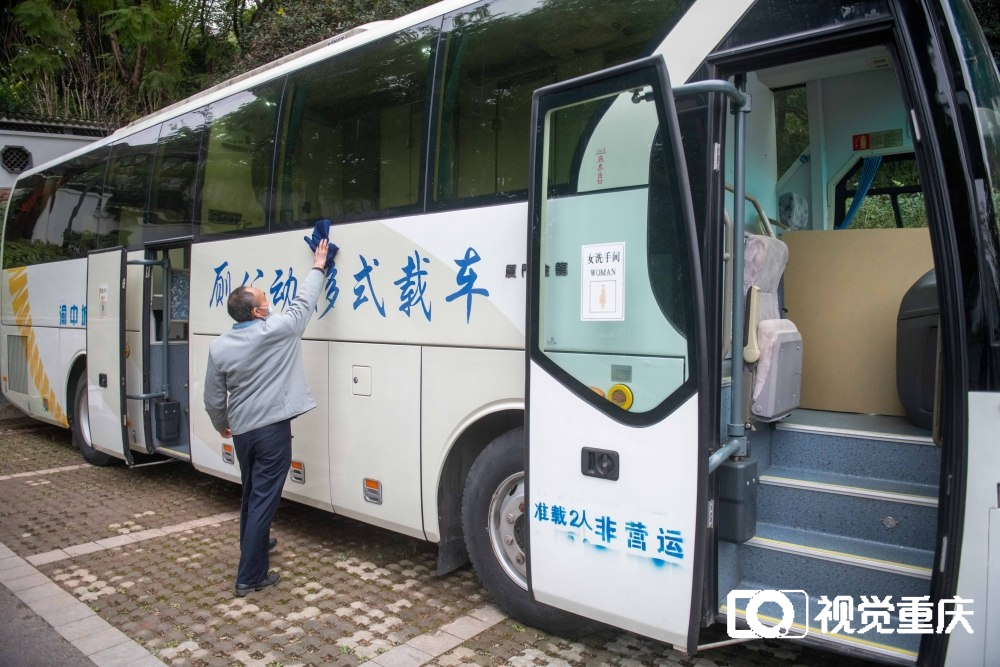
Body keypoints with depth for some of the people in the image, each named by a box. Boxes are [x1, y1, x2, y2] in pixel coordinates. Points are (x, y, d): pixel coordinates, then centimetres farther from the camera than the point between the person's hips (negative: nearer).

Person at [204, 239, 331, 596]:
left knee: (251, 494, 25)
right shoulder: (277, 330, -14)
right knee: (263, 499, -1)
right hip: (272, 430, -6)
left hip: (242, 430, 6)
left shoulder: (218, 347, -1)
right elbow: (303, 301, 1)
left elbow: (213, 399, 6)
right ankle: (250, 576, 4)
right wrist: (318, 267, 15)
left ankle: (253, 543, 46)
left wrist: (222, 426, 25)